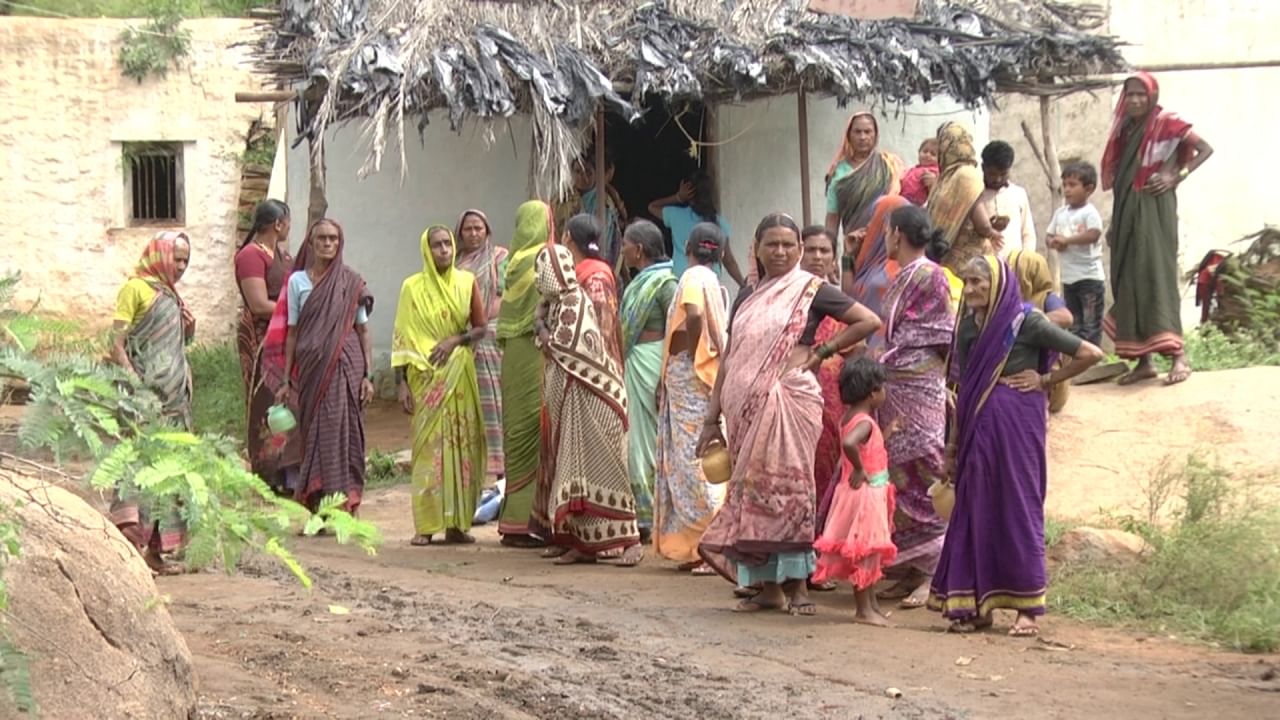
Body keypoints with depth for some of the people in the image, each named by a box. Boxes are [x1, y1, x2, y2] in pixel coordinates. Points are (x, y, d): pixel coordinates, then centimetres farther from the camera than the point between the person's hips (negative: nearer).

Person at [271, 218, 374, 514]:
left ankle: (344, 509, -2)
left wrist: (368, 375, -3)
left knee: (341, 433, -5)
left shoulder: (352, 282, 4)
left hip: (344, 367, -2)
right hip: (311, 367, 2)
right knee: (313, 434, 2)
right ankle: (317, 510, 7)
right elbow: (292, 332, 9)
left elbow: (363, 330, 4)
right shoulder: (297, 281, 7)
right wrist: (287, 380, 7)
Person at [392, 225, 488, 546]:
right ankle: (426, 526, -3)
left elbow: (481, 327, 8)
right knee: (428, 447, -5)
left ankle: (457, 523, 6)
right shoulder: (413, 287, 2)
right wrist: (401, 383, -7)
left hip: (460, 377, 2)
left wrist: (454, 340, -10)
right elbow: (402, 338, 0)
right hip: (426, 376, -2)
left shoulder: (466, 282, 6)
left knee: (462, 446, 0)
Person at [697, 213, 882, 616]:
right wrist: (713, 417, 12)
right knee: (751, 491, 3)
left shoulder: (811, 291, 1)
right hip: (746, 407, 5)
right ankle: (768, 585, 9)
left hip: (789, 399, -5)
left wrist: (822, 352, -4)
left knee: (786, 487, -9)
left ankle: (797, 584, -5)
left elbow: (869, 322, -3)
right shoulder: (747, 298, 16)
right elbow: (730, 359, 17)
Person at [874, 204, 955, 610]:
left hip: (919, 390, -9)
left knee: (918, 476, -7)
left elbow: (946, 338, -12)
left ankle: (931, 575, -4)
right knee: (898, 477, 9)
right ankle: (909, 571, 13)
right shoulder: (904, 277, 16)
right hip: (896, 390, 9)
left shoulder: (929, 276, -10)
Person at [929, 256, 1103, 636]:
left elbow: (1090, 354, -9)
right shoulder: (969, 326, 9)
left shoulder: (1027, 321, -8)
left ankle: (1027, 607, 4)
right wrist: (954, 440, 14)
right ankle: (976, 604, 11)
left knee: (1018, 508, -2)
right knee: (975, 509, 4)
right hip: (978, 428, 6)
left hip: (1017, 426, -6)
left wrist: (1045, 380, -5)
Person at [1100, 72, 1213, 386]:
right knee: (1129, 281, 3)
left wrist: (1176, 177, -15)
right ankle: (1144, 360, 5)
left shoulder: (1166, 122, -4)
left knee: (1157, 275, -14)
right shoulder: (1126, 129, 14)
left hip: (1154, 208, -7)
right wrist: (1114, 224, 15)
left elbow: (1206, 148, -8)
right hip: (1127, 212, 7)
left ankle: (1178, 355, -16)